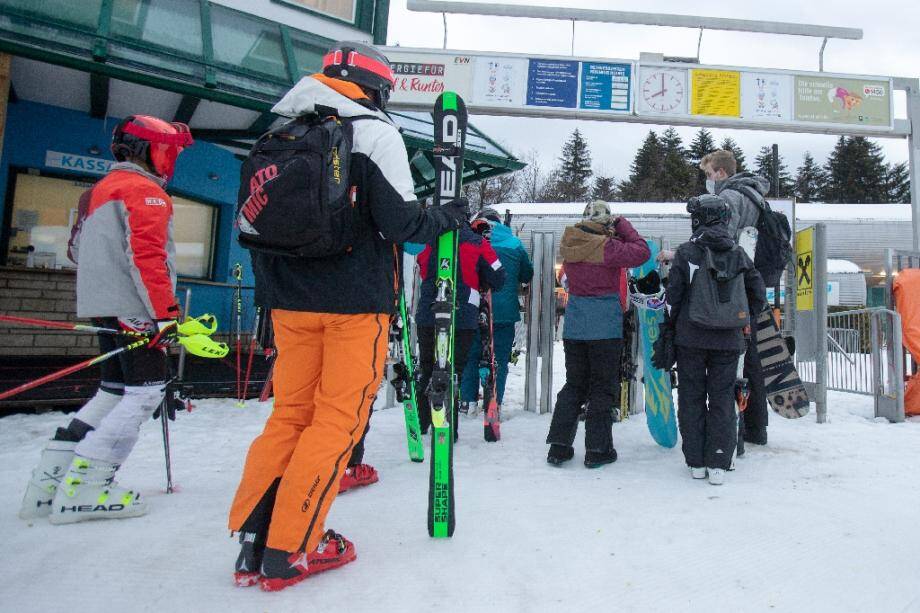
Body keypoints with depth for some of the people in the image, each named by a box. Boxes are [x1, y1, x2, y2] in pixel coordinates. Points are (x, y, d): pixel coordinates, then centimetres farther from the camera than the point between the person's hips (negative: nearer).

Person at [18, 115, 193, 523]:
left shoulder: (101, 190, 24)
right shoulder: (144, 191, -8)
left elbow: (78, 251, 27)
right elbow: (146, 255, -20)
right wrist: (166, 312, -21)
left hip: (104, 306, 10)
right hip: (133, 309, -10)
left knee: (115, 391, 14)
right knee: (147, 390, -7)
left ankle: (48, 484, 13)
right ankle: (82, 489, -8)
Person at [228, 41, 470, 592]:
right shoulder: (375, 131, -3)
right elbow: (399, 221, -12)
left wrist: (269, 294, 21)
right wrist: (450, 217, 6)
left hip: (291, 301, 6)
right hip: (355, 302, -6)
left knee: (288, 415, 13)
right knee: (337, 420, 2)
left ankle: (253, 545, 14)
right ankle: (289, 552, 6)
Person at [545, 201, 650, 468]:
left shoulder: (570, 245, 2)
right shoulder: (606, 247, -14)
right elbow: (641, 252, -7)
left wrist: (612, 234, 7)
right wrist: (623, 226, 2)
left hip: (574, 326, 5)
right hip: (604, 328, -5)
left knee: (574, 384, 15)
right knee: (603, 387, 7)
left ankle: (559, 445, 14)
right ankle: (597, 449, 12)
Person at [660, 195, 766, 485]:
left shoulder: (686, 252, -6)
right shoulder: (738, 254, 4)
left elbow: (673, 296, -6)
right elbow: (758, 294, 7)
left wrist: (668, 331, 2)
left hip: (690, 338, -2)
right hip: (728, 340, 2)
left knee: (691, 398, 9)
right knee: (723, 399, 9)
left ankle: (696, 462, 14)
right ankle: (718, 464, 9)